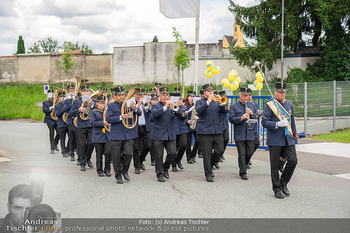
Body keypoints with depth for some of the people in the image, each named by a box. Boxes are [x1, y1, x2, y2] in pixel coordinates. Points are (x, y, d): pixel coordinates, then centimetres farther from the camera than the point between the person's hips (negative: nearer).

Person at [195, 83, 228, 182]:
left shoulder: (216, 102, 17)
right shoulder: (200, 102, 5)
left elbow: (225, 110, 6)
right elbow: (198, 111, -15)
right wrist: (208, 101, -21)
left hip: (218, 131, 4)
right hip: (205, 131, -4)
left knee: (219, 151, 1)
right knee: (207, 154, -3)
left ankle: (210, 166, 25)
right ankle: (208, 174, 6)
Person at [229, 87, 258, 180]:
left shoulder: (251, 105, 12)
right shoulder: (233, 106, -2)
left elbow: (257, 117, 12)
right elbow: (231, 119, -9)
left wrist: (252, 114, -9)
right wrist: (241, 118, -23)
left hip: (250, 134, 4)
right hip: (239, 134, -4)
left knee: (250, 152, 6)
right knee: (242, 154, -2)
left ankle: (243, 165, 31)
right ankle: (243, 173, 7)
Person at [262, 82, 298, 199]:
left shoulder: (289, 105, 13)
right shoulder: (269, 105, -4)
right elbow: (264, 122, -9)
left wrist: (294, 136, 16)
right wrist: (278, 124, -24)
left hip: (288, 140, 4)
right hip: (275, 140, -4)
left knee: (293, 160, -7)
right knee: (275, 165, 1)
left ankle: (283, 183, 13)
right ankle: (277, 189, 14)